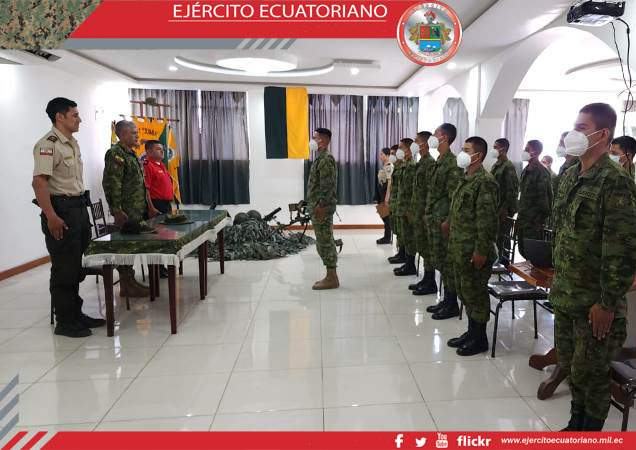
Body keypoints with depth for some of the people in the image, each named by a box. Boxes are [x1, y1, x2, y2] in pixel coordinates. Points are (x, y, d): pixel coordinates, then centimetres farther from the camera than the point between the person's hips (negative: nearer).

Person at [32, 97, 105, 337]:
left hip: (78, 207, 9)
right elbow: (38, 182, -22)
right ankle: (64, 322, 10)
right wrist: (51, 217, -26)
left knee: (76, 266, 15)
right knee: (64, 268, -1)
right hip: (60, 210, -9)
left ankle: (76, 314, 27)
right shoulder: (48, 144, -14)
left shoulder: (72, 143, 15)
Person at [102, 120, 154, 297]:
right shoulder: (115, 154, -12)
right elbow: (111, 184, -19)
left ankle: (130, 282, 22)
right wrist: (117, 210, -22)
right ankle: (126, 286, 5)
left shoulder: (131, 154, 19)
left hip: (137, 212, 9)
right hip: (127, 214, -9)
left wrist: (147, 207, 23)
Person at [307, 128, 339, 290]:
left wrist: (321, 206, -23)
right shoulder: (321, 158, 17)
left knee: (325, 242, -5)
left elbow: (328, 185, -21)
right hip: (317, 206, 10)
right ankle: (331, 276, 20)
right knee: (323, 242, 13)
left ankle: (332, 279, 3)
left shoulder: (326, 158, -15)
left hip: (322, 208, -10)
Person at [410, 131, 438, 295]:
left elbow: (431, 189, -21)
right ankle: (426, 279, 25)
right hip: (418, 212, 10)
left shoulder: (430, 163, -15)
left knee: (426, 246, -2)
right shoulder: (421, 162, 15)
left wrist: (427, 213, -22)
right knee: (422, 245, 15)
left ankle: (431, 283, 7)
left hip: (425, 212, -10)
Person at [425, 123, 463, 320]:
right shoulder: (439, 161, 14)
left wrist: (447, 221, -20)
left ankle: (452, 305, 11)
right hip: (433, 219, 9)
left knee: (447, 262, 0)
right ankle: (446, 299, 26)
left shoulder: (452, 163, -15)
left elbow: (454, 195, -19)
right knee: (440, 261, 14)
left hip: (443, 220, -9)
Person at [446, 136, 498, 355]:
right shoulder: (466, 179, 14)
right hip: (460, 249, 9)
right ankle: (471, 331, 31)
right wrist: (453, 242, 17)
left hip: (474, 251, -9)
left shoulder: (485, 182, -16)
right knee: (464, 291, 17)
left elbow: (486, 220, -21)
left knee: (475, 293, 3)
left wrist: (481, 251, -22)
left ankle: (480, 339, 17)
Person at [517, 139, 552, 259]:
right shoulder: (526, 171, 13)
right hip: (523, 219, 9)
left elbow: (545, 198, -16)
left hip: (534, 222, -9)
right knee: (522, 250, 14)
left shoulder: (542, 172, -14)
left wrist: (542, 220, -15)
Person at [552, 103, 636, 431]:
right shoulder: (570, 176, 8)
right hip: (565, 295, 8)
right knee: (569, 364, 20)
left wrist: (607, 303, -17)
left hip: (594, 301, -7)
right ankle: (576, 424, 40)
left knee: (590, 373, 8)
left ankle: (590, 434, 29)